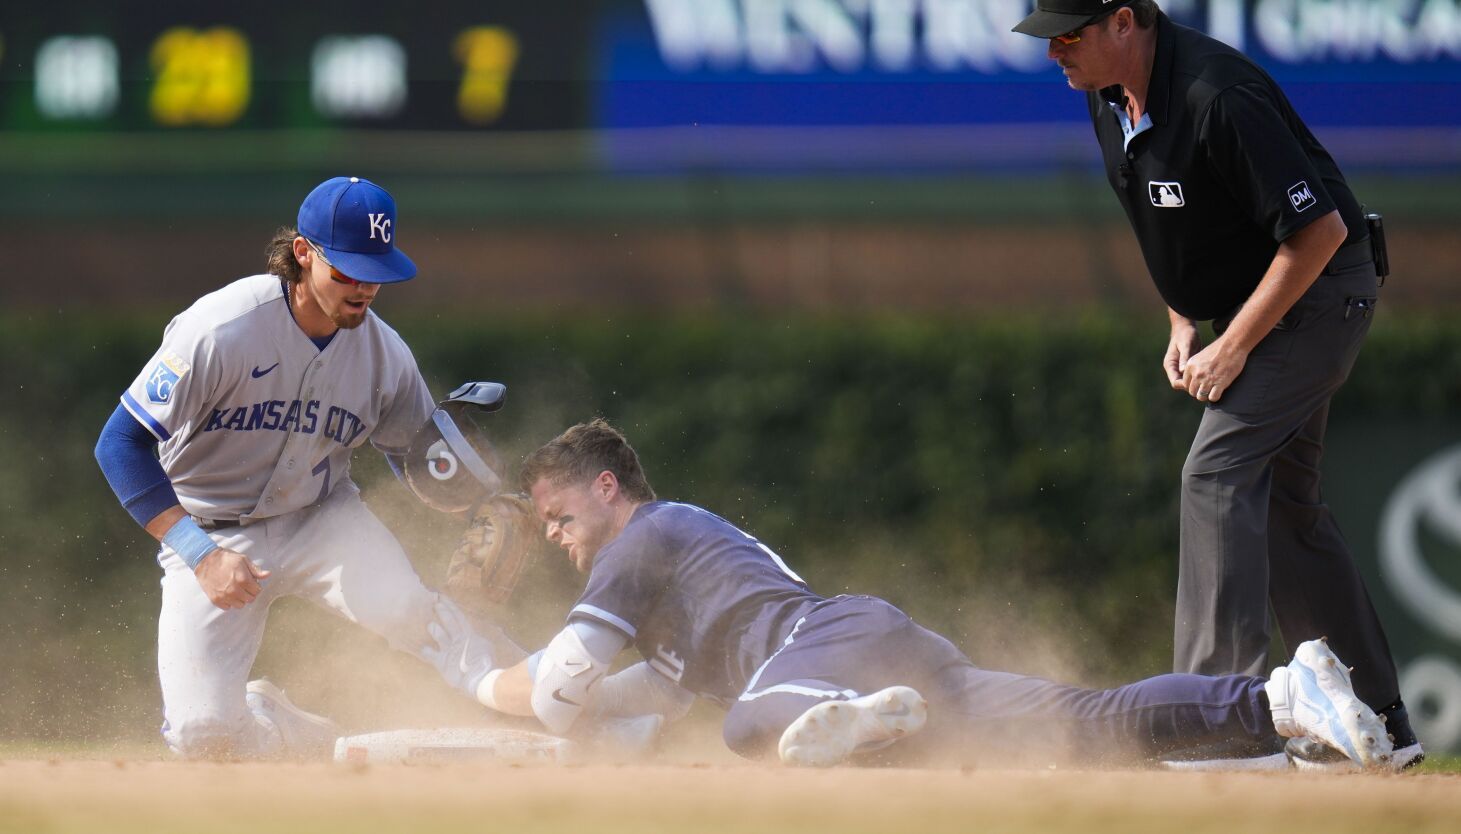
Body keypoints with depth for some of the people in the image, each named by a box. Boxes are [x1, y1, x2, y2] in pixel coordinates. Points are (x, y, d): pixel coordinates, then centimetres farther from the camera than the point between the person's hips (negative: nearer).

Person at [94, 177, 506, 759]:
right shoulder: (222, 330, -24)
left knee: (401, 605, -31)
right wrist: (202, 554, -32)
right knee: (204, 734, -14)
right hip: (212, 532, -2)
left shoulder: (385, 355, -9)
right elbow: (122, 444, -24)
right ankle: (302, 735, 20)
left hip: (321, 521, 2)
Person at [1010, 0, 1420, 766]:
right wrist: (1183, 323, 6)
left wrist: (1234, 349, -23)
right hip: (1241, 305, 10)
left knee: (1219, 472, -20)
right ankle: (1377, 723, 17)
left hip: (1319, 293, -10)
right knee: (1278, 501, 11)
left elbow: (1321, 228, -27)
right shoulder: (1108, 97, -2)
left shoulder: (1217, 98, -30)